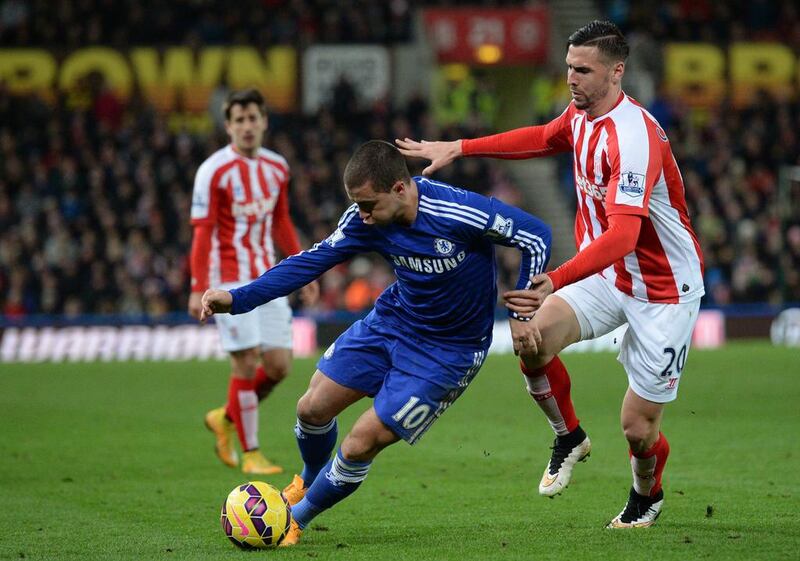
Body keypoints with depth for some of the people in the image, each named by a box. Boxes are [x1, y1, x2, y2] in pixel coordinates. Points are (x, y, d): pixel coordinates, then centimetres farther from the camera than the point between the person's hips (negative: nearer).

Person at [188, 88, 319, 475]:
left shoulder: (277, 168, 8)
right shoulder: (214, 170, -10)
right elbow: (202, 232, -11)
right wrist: (198, 290, -16)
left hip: (268, 280, 6)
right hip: (231, 282, -6)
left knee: (279, 364, 1)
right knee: (247, 363, -8)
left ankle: (226, 418, 25)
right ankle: (250, 454, 4)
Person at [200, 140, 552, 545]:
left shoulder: (460, 214, -31)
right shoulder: (366, 220, -14)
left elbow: (537, 237, -19)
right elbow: (313, 261, -8)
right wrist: (237, 298, -17)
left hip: (447, 351, -5)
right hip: (391, 321, 6)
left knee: (360, 445, -10)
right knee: (313, 407, 2)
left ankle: (296, 518, 15)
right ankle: (309, 482, 36)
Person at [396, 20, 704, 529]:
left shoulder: (634, 137, -30)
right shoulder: (581, 115, -2)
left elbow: (622, 235, -41)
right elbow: (543, 138, 23)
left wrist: (555, 282, -52)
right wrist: (458, 149, 19)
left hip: (663, 290, -7)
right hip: (605, 274, 7)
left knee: (638, 427, -4)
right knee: (532, 337, -19)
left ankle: (648, 496, 32)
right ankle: (569, 437, 7)